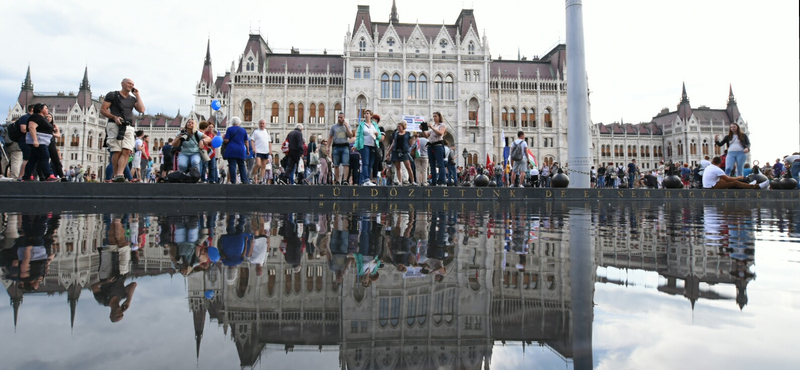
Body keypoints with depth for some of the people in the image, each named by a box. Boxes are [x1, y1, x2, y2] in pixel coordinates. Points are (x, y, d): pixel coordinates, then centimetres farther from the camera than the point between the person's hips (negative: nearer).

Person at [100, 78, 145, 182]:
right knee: (117, 151, -9)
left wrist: (138, 95, 10)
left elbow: (141, 110, 6)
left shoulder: (133, 99, 22)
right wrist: (114, 117, -11)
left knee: (126, 151, -14)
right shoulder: (112, 95, 10)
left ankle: (119, 175, -21)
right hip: (114, 126, -3)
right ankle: (115, 176, -5)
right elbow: (103, 110, 4)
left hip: (128, 127, 4)